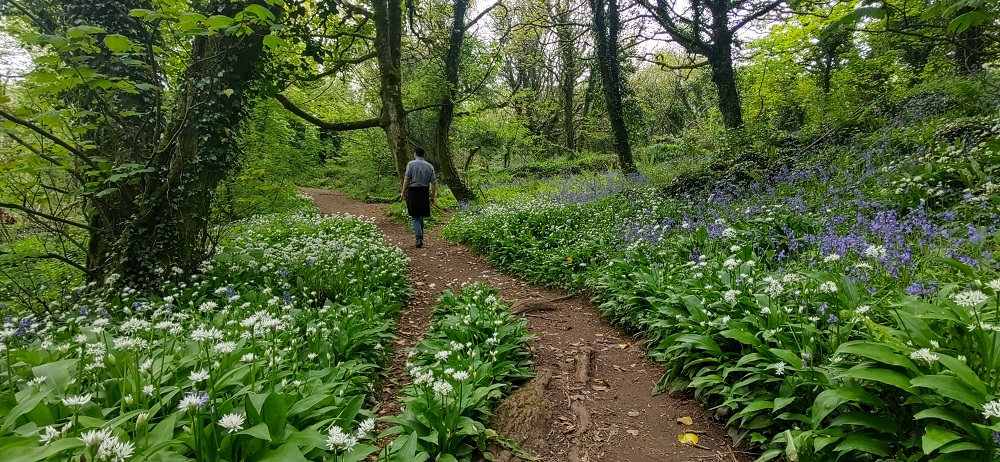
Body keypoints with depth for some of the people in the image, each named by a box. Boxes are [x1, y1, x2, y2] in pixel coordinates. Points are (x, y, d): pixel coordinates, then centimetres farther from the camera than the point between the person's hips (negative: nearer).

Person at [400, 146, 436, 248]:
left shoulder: (411, 164, -4)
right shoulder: (430, 166, 7)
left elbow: (406, 179, -9)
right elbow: (433, 183, 5)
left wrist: (403, 192, -1)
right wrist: (432, 196, 10)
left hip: (413, 191, -4)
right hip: (425, 192, 4)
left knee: (415, 217, -2)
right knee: (421, 216, 17)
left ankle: (419, 238, -17)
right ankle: (420, 238, 23)